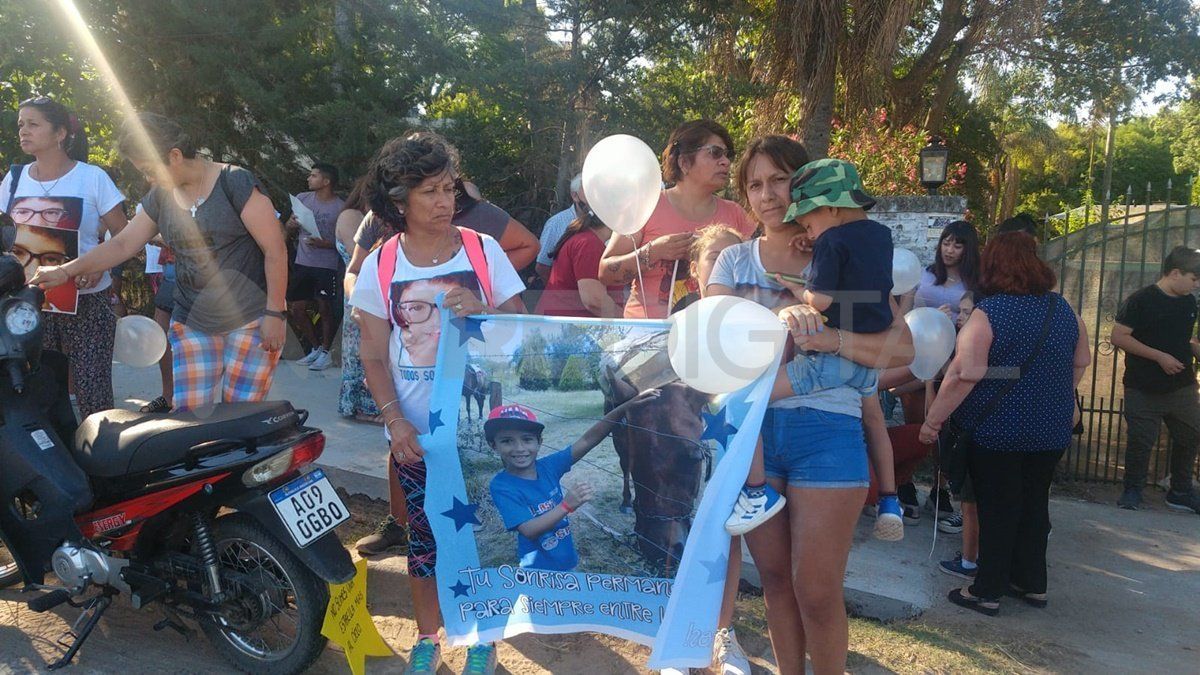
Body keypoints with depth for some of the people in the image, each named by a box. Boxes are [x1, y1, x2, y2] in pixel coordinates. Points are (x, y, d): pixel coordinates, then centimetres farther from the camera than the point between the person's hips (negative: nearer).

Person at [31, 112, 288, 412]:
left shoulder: (235, 183, -9)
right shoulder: (160, 196, 11)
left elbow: (276, 250, -12)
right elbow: (122, 244, 16)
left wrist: (274, 313, -14)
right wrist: (65, 271, 6)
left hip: (250, 321, -6)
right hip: (191, 324, 6)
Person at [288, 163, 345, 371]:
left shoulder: (340, 208, -9)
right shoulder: (302, 198, 6)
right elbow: (289, 225, 15)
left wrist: (324, 244, -21)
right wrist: (291, 224, -8)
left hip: (326, 266, -6)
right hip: (302, 263, 6)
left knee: (325, 309, -1)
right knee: (296, 308, 9)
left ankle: (326, 352, 16)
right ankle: (315, 347, 26)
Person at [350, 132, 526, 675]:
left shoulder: (483, 250, -4)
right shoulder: (380, 266, -2)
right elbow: (373, 355, 1)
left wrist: (482, 311, -21)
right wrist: (394, 422, -9)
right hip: (414, 433, 1)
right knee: (424, 536, 11)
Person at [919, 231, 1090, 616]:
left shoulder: (989, 313, -17)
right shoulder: (1063, 309, 3)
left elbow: (964, 374, -22)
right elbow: (1081, 362, 16)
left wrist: (933, 419, -15)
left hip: (998, 430, -5)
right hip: (1051, 430, 6)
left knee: (997, 509, 3)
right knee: (1034, 504, 17)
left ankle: (987, 592, 12)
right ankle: (1032, 584, 28)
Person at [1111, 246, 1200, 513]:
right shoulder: (1141, 301, -11)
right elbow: (1118, 336, -16)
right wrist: (1160, 356, -19)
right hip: (1144, 390, -6)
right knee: (1141, 441, -1)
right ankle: (1132, 491, 16)